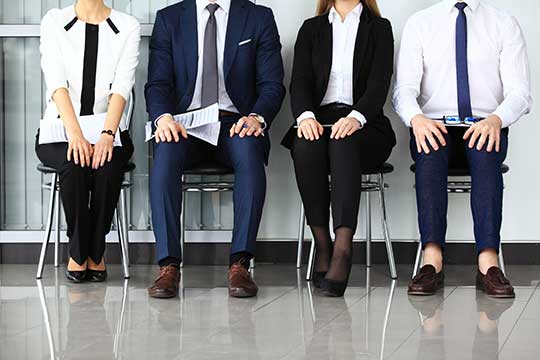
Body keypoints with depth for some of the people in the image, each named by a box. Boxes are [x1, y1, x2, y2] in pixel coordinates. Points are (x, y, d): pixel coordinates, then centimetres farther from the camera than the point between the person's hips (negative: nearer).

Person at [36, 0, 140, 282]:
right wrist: (75, 133, -27)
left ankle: (94, 252, -14)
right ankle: (79, 252, -15)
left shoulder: (128, 26, 2)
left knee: (107, 164, -32)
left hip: (106, 130, 1)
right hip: (59, 130, 0)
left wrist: (107, 134, -26)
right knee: (74, 164, -33)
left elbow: (122, 85, -10)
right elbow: (56, 81, -12)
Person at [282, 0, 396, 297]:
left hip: (363, 125, -1)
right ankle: (322, 246, -30)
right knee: (306, 145, -34)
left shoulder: (379, 28, 12)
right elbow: (300, 80, 4)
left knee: (343, 143, -37)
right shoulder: (311, 29, 18)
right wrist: (305, 116, -18)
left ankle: (343, 249, -47)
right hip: (318, 119, 2)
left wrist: (356, 117, -24)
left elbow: (379, 83, -3)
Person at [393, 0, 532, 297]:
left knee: (485, 152, -35)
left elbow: (519, 93, -1)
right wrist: (416, 118, -24)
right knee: (430, 151, -34)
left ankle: (488, 264, -43)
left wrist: (495, 120, -24)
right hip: (434, 125, 1)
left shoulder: (505, 25, 8)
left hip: (485, 127, 0)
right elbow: (405, 89, -1)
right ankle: (432, 261, -41)